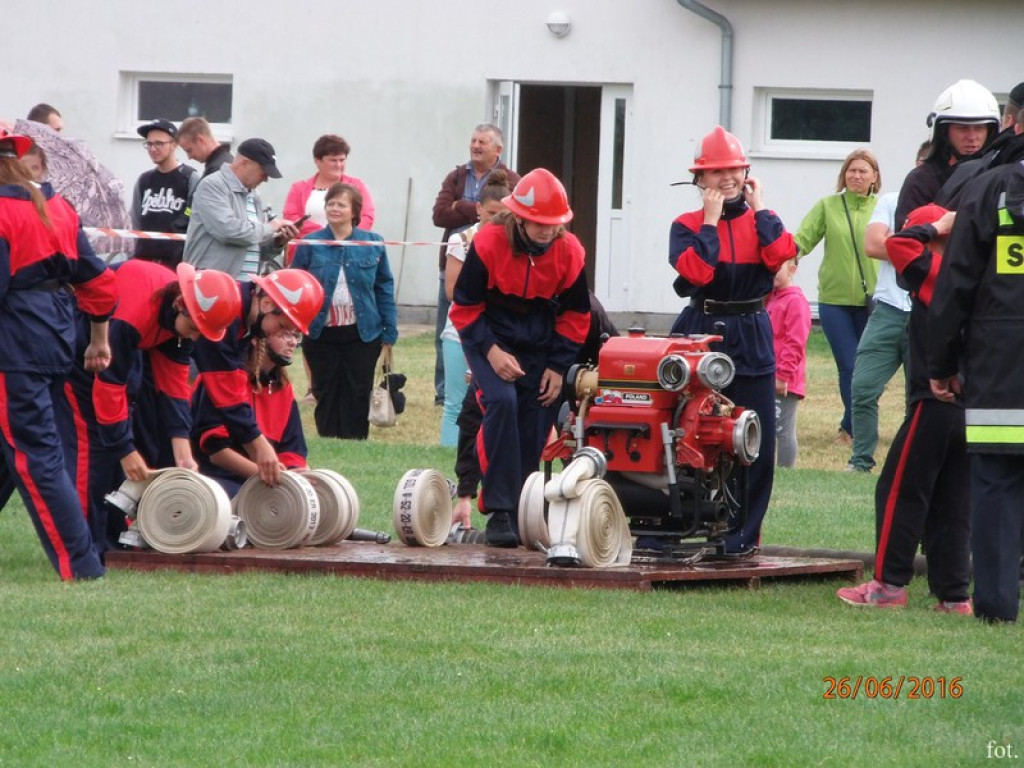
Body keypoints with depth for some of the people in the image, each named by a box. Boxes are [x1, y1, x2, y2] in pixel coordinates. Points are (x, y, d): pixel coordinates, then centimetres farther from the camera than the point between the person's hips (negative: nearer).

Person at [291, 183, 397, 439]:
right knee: (326, 394, 7)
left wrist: (389, 333, 2)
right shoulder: (310, 244, 0)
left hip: (362, 333, 0)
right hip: (322, 334, 0)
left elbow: (384, 289, 5)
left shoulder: (372, 243, 2)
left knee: (357, 395, 3)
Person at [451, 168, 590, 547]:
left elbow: (576, 314, 3)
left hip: (541, 347, 4)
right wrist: (491, 351, -19)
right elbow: (465, 306, -9)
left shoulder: (569, 251, -9)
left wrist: (558, 366, -2)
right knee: (502, 401, -26)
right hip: (491, 340, -4)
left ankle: (521, 512, 9)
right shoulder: (488, 244, -18)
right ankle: (500, 512, -25)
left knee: (533, 430, -2)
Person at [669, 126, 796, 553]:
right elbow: (695, 270, -18)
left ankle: (743, 533, 8)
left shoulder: (762, 222, 8)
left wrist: (758, 208, -7)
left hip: (751, 338, 1)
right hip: (700, 335, -1)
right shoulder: (688, 225, 2)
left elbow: (782, 256, -15)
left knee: (755, 438, -1)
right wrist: (711, 219, -12)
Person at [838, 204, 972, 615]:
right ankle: (953, 594, 8)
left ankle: (889, 584, 1)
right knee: (952, 502, 10)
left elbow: (899, 244, -20)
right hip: (971, 407, 8)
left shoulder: (935, 272, -11)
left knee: (899, 491, 1)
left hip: (934, 404, -8)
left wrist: (936, 227, -7)